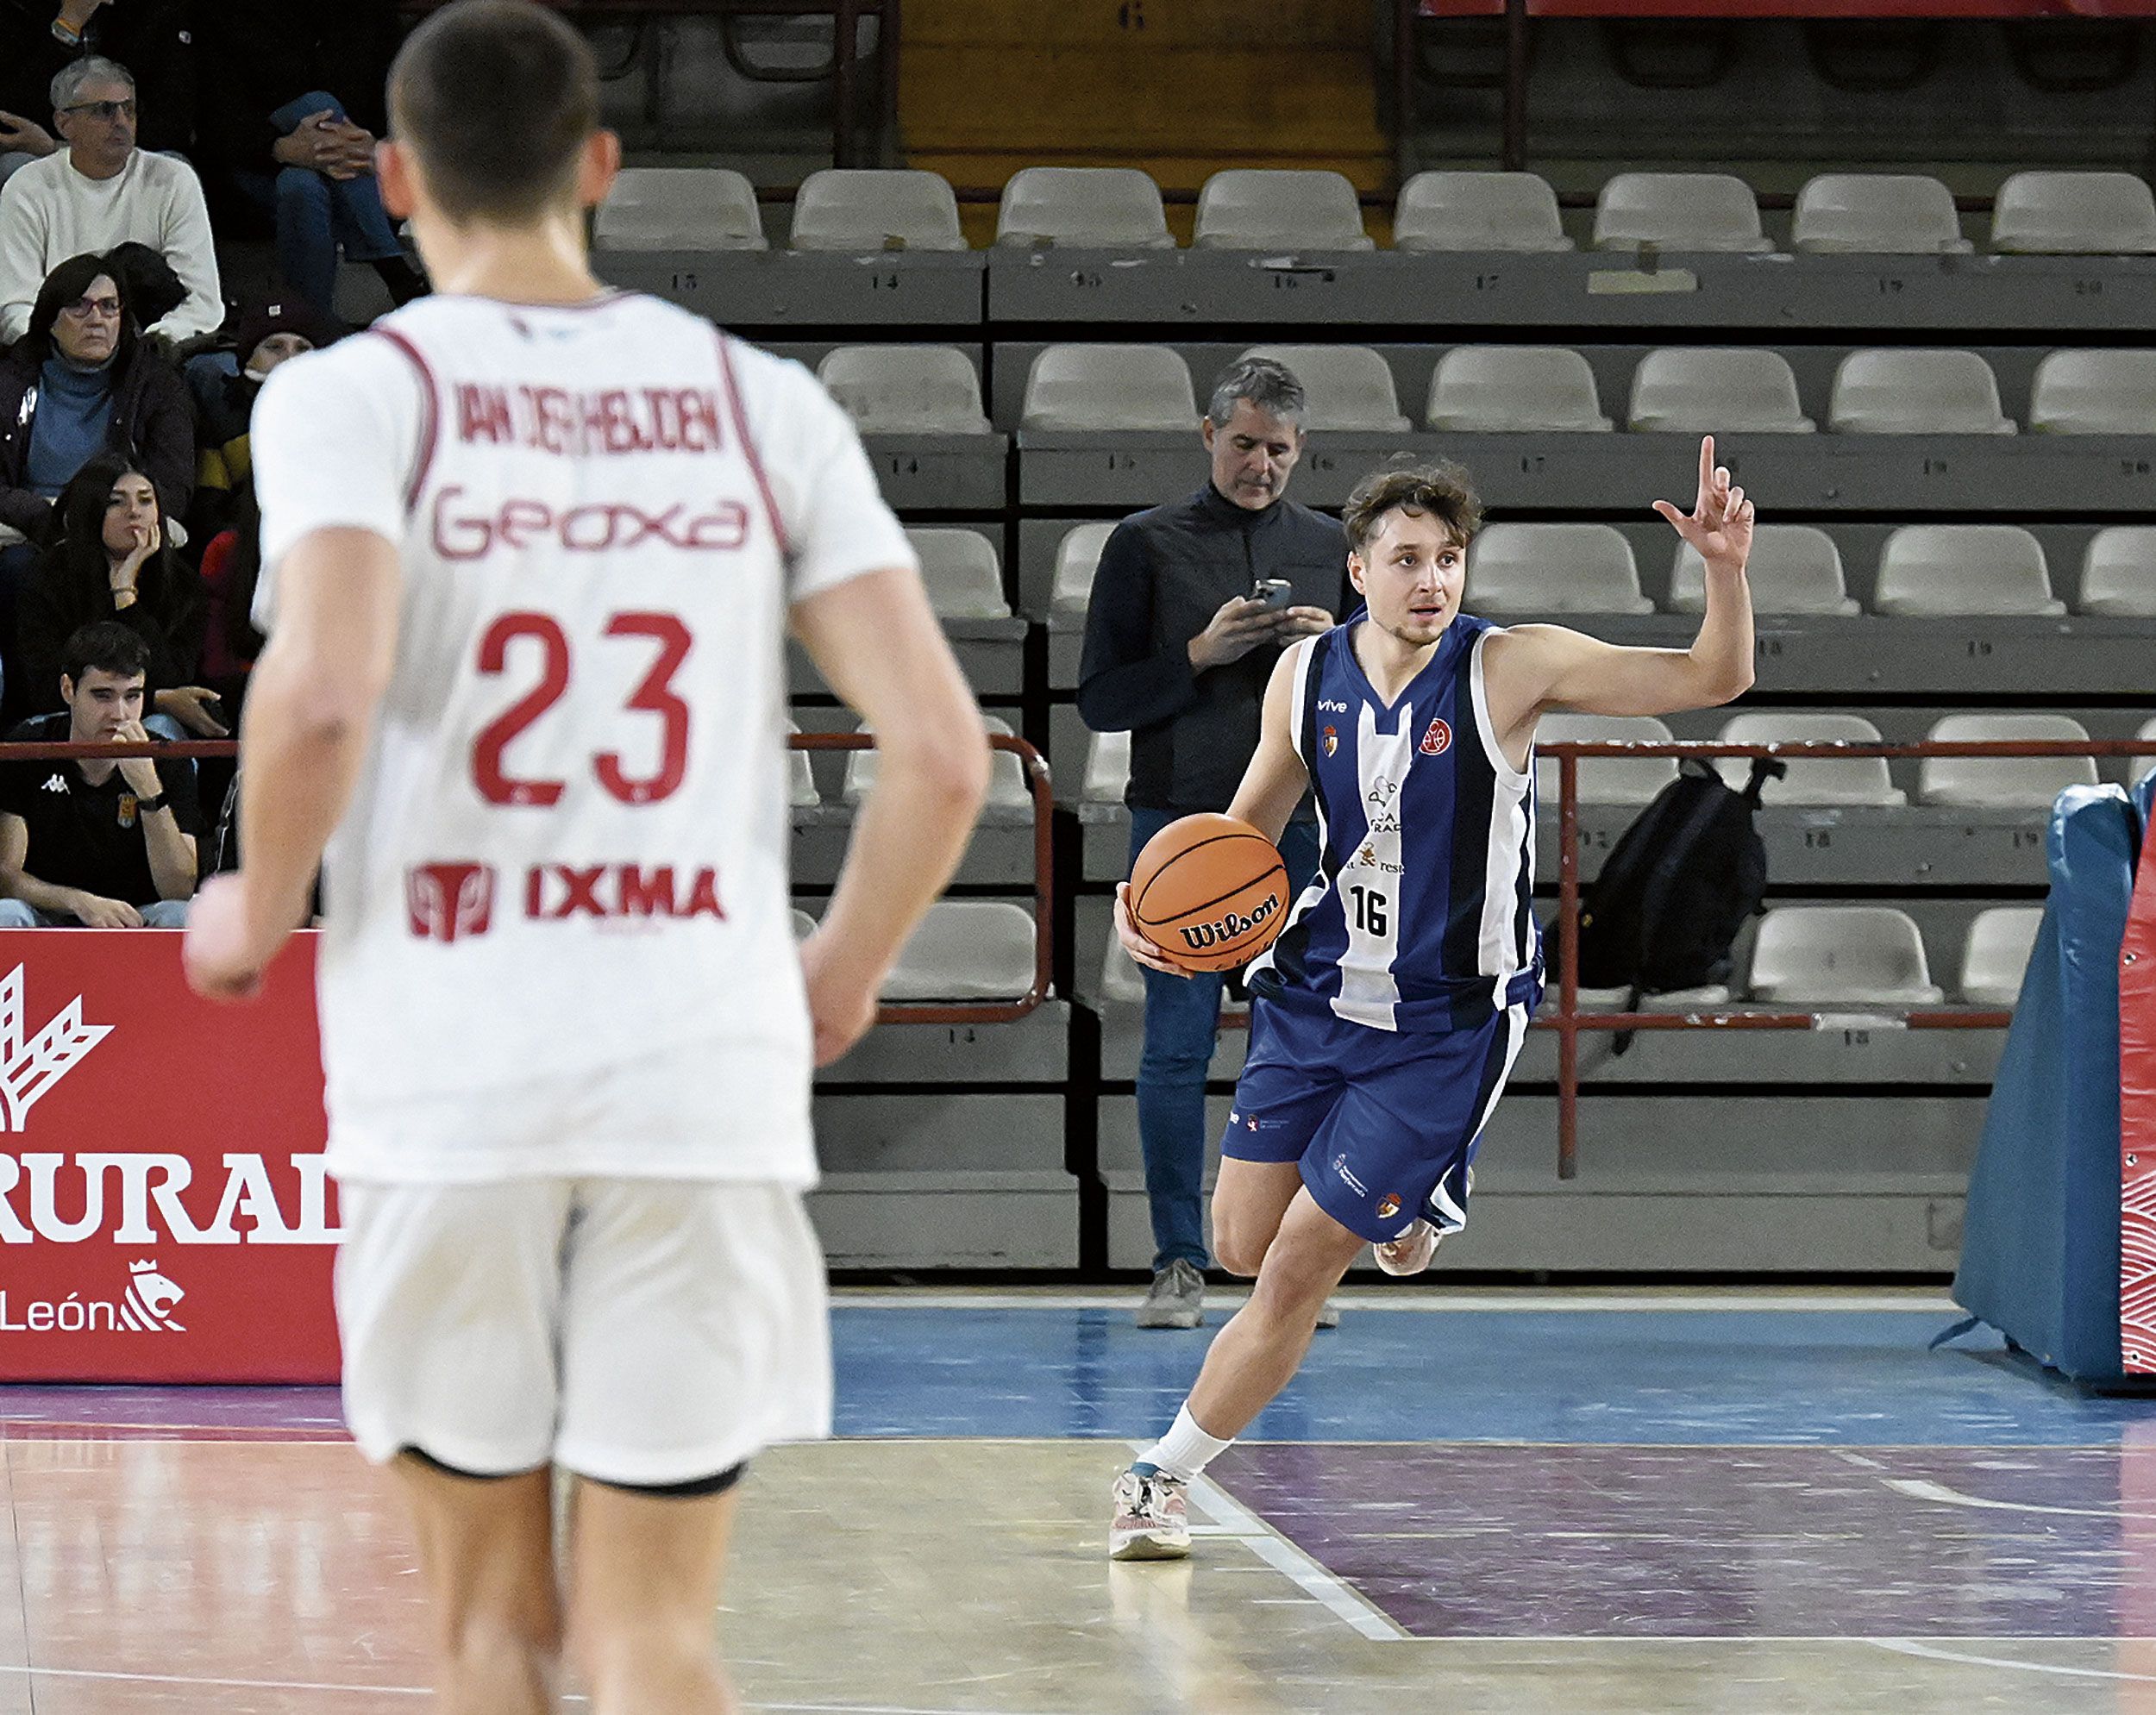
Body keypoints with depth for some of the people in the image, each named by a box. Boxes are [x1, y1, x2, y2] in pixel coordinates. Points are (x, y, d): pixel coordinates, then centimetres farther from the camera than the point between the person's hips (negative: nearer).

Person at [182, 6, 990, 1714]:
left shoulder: (354, 395, -1)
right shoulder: (765, 403, 8)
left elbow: (321, 695, -19)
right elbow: (943, 751, 1)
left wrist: (255, 915, 0)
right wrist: (841, 978, 17)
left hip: (448, 1076, -1)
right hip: (706, 1074, 2)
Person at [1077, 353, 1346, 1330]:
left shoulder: (1328, 547, 12)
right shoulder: (1148, 545, 2)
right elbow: (1100, 699, -1)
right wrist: (1201, 654, -14)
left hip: (1302, 821, 2)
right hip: (1182, 820, -2)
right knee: (1177, 1046, -2)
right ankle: (1178, 1264, 3)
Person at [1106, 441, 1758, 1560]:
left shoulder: (1509, 668, -15)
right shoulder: (1306, 674, -3)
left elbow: (1713, 679, -18)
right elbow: (1249, 826, 13)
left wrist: (1725, 572, -37)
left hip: (1443, 1024, -4)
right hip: (1315, 993, 5)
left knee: (1297, 1274, -5)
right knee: (1244, 1247, 7)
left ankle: (1162, 1475, 12)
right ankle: (1388, 1205, 40)